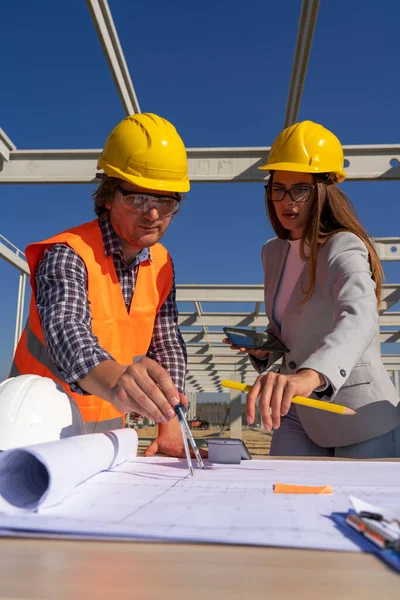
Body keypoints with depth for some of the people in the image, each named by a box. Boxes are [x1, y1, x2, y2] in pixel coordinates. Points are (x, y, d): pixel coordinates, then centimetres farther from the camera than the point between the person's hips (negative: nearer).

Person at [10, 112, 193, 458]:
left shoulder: (161, 264, -3)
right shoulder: (68, 255, -21)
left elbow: (167, 346, -1)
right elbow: (66, 330, -39)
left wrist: (171, 427, -14)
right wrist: (113, 381, -59)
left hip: (110, 424, 5)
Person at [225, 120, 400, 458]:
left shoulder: (344, 249, -17)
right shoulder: (273, 253, 4)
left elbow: (360, 319, -39)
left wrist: (309, 374, -57)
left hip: (362, 421, -5)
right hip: (299, 415, 6)